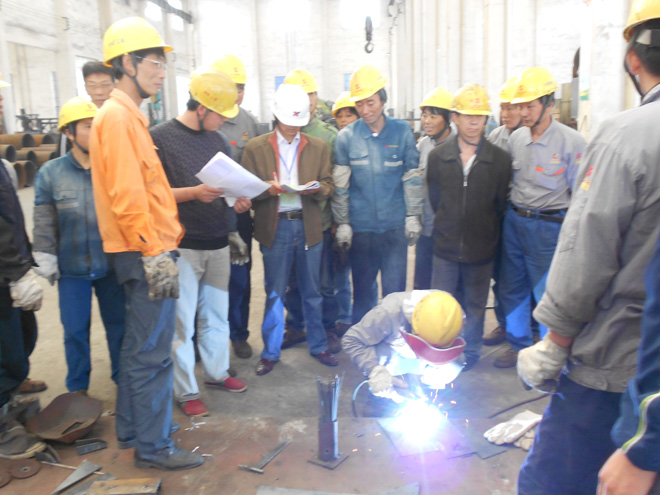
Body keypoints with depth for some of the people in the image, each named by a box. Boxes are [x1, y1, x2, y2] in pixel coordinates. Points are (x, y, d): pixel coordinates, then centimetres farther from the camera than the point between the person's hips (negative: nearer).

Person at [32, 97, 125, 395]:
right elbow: (44, 224, 1)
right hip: (72, 269, 0)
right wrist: (46, 262, 0)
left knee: (119, 325, 12)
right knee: (75, 330, 11)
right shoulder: (50, 173, -2)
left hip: (112, 265, 0)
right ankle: (77, 387, 30)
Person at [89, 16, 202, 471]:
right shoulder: (118, 116, -14)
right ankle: (154, 446, 12)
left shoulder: (128, 114, 17)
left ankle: (133, 428, 34)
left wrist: (161, 245, 21)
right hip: (146, 253, -11)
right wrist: (156, 254, -22)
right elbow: (127, 197, -21)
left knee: (139, 344, 19)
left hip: (146, 251, 11)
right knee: (152, 352, -1)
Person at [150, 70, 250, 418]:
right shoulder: (160, 137, -7)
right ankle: (186, 392, 14)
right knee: (182, 321, 1)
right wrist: (194, 193, -22)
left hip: (217, 242, 6)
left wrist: (238, 199, 0)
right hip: (181, 245, -6)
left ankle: (217, 372, 33)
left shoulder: (216, 139, 13)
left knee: (216, 314, 16)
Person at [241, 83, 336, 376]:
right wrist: (267, 189, -18)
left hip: (309, 227, 2)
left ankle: (318, 346, 27)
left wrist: (317, 189, -14)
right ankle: (271, 352, 20)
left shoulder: (318, 147, 10)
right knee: (274, 294, 6)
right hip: (275, 228, -1)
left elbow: (329, 185, 9)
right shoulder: (255, 148, 4)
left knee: (312, 292, 11)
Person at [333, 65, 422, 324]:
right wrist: (342, 224, 1)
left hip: (395, 225, 0)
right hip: (361, 227, 0)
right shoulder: (346, 137, -1)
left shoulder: (402, 131, 0)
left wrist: (413, 217, 2)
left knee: (395, 289, 5)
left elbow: (412, 177, 4)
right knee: (363, 289, 11)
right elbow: (340, 185, 2)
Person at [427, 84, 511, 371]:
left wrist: (485, 232, 4)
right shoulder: (437, 157, 2)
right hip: (445, 246, 1)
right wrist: (448, 228, 9)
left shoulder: (500, 159, -3)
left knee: (475, 305, 14)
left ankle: (470, 351, 33)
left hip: (481, 249, 0)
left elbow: (502, 205, 2)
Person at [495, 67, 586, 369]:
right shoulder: (516, 138, 5)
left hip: (548, 227, -5)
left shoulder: (571, 141, -10)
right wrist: (512, 211, 11)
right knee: (511, 289, 13)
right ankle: (519, 344, 31)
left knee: (547, 293, 2)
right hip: (514, 221, 6)